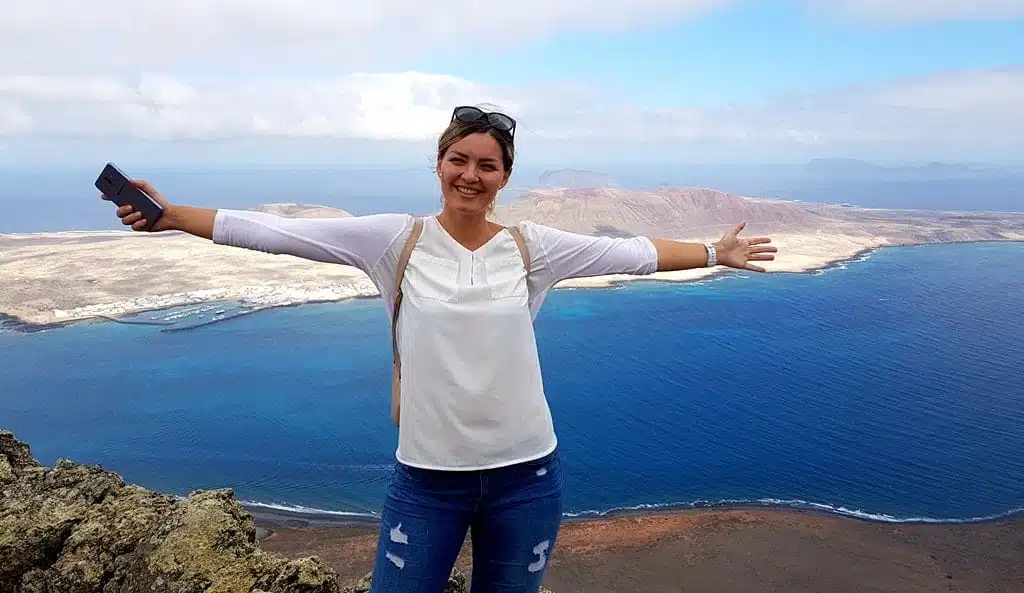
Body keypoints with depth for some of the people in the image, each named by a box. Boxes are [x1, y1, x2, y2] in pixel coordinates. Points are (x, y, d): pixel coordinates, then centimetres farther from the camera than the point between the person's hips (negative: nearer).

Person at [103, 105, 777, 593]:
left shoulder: (532, 246, -1)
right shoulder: (396, 239, -5)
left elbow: (632, 252, 6)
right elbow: (277, 232, -7)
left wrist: (714, 252, 10)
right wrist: (167, 214, -11)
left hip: (526, 474, 1)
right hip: (427, 476, -1)